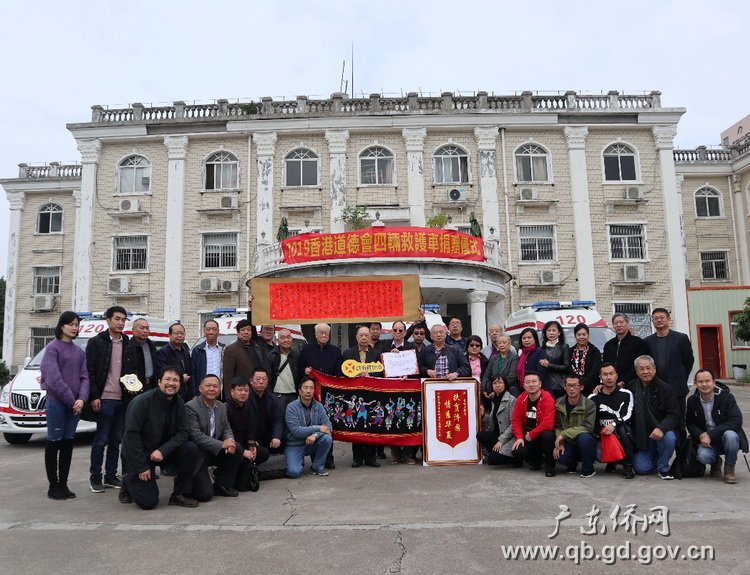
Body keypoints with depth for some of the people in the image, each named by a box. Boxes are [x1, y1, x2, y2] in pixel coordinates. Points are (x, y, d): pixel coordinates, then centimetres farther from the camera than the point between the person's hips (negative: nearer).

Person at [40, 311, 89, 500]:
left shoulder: (79, 352, 12)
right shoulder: (53, 348, -6)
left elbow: (84, 377, 6)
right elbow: (54, 378, -14)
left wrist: (81, 399, -10)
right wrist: (71, 400, -14)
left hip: (75, 404, 5)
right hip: (57, 402, -5)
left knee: (68, 443, 8)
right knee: (54, 443, 2)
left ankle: (63, 484, 16)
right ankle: (53, 486, 10)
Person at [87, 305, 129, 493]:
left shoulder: (127, 344, 12)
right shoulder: (96, 342, -2)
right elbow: (90, 371, -6)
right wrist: (93, 397, -11)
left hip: (122, 399, 5)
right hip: (105, 399, -5)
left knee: (116, 440, 10)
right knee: (101, 440, 0)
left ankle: (111, 476, 19)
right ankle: (95, 478, 12)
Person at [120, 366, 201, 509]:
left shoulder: (179, 403, -4)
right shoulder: (142, 401, -21)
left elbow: (183, 432, -8)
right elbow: (132, 434, -23)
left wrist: (162, 450, -26)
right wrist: (141, 467, -22)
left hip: (162, 451, 5)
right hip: (138, 454, -5)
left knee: (191, 449, -21)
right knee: (148, 502, -12)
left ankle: (180, 494, -6)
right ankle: (128, 482, 21)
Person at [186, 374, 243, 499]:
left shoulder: (222, 407, 6)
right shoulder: (190, 407, -18)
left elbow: (226, 429, 9)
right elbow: (195, 435, -24)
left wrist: (230, 442, -16)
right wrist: (222, 444, -26)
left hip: (214, 452, 7)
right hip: (196, 455, -7)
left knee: (237, 450, -18)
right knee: (205, 494, -15)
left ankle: (222, 485, 2)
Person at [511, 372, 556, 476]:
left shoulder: (548, 399, -19)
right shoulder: (521, 399, -2)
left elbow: (548, 423, -28)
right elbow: (516, 420, 1)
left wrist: (531, 434, -20)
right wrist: (519, 437, -13)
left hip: (543, 434, -4)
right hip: (528, 437, 4)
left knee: (547, 434, -38)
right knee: (517, 451, -22)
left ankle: (550, 465, -12)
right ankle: (536, 459, 14)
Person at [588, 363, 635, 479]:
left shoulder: (626, 394, -1)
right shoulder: (593, 398, 3)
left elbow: (628, 416, -13)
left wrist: (614, 424, -31)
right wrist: (601, 431, -16)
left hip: (623, 435, -1)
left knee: (622, 428, -34)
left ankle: (628, 466, -18)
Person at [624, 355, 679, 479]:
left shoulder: (666, 388, -6)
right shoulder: (630, 388, 1)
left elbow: (674, 415, -12)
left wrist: (661, 428, -30)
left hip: (660, 431, -1)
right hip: (640, 435, 1)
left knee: (669, 438, -36)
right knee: (641, 469, -11)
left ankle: (663, 467, -6)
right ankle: (654, 455, 26)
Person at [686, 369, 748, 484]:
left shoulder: (726, 397, -12)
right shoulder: (692, 401, -1)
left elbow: (736, 421, -22)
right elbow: (690, 423, 6)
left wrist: (711, 434, -27)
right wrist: (701, 435, -17)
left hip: (728, 436, -2)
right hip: (707, 440, 2)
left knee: (730, 435, -37)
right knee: (703, 456, -30)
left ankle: (729, 469, -9)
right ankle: (715, 462, 11)